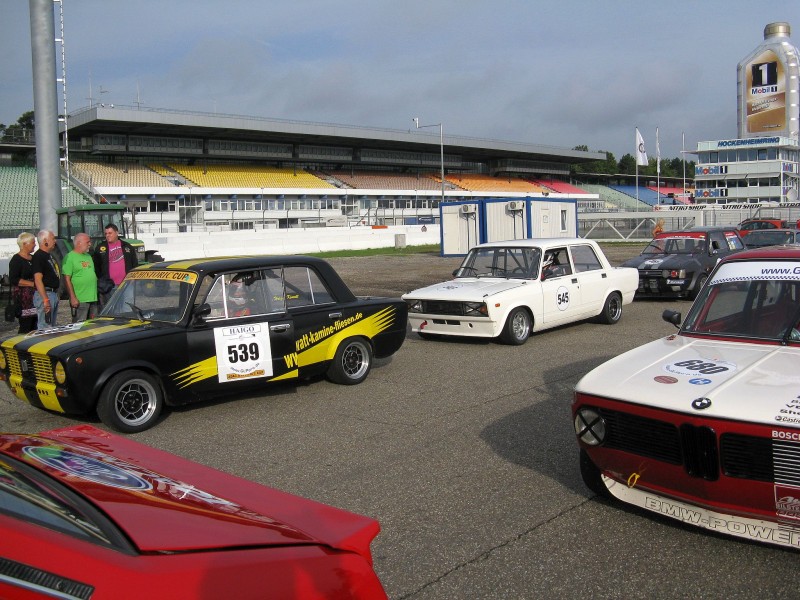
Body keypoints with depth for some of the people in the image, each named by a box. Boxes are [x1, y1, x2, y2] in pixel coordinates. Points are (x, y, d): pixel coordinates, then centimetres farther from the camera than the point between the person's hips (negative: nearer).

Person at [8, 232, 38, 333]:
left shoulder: (34, 258, 17)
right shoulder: (16, 260, -6)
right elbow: (13, 279, -15)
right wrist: (33, 284, -18)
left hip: (35, 294, 7)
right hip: (23, 297, -7)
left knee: (34, 327, 5)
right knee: (25, 328, -9)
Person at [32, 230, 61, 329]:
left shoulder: (50, 255, 16)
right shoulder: (38, 256, -14)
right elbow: (38, 279, -21)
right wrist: (45, 300, -25)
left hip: (54, 294, 10)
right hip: (45, 294, -10)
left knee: (52, 326, 15)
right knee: (45, 328, -10)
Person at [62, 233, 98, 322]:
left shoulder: (88, 256, 17)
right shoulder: (70, 257, -8)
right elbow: (67, 279, -13)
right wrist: (72, 297, -18)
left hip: (93, 298, 8)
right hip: (79, 300, -8)